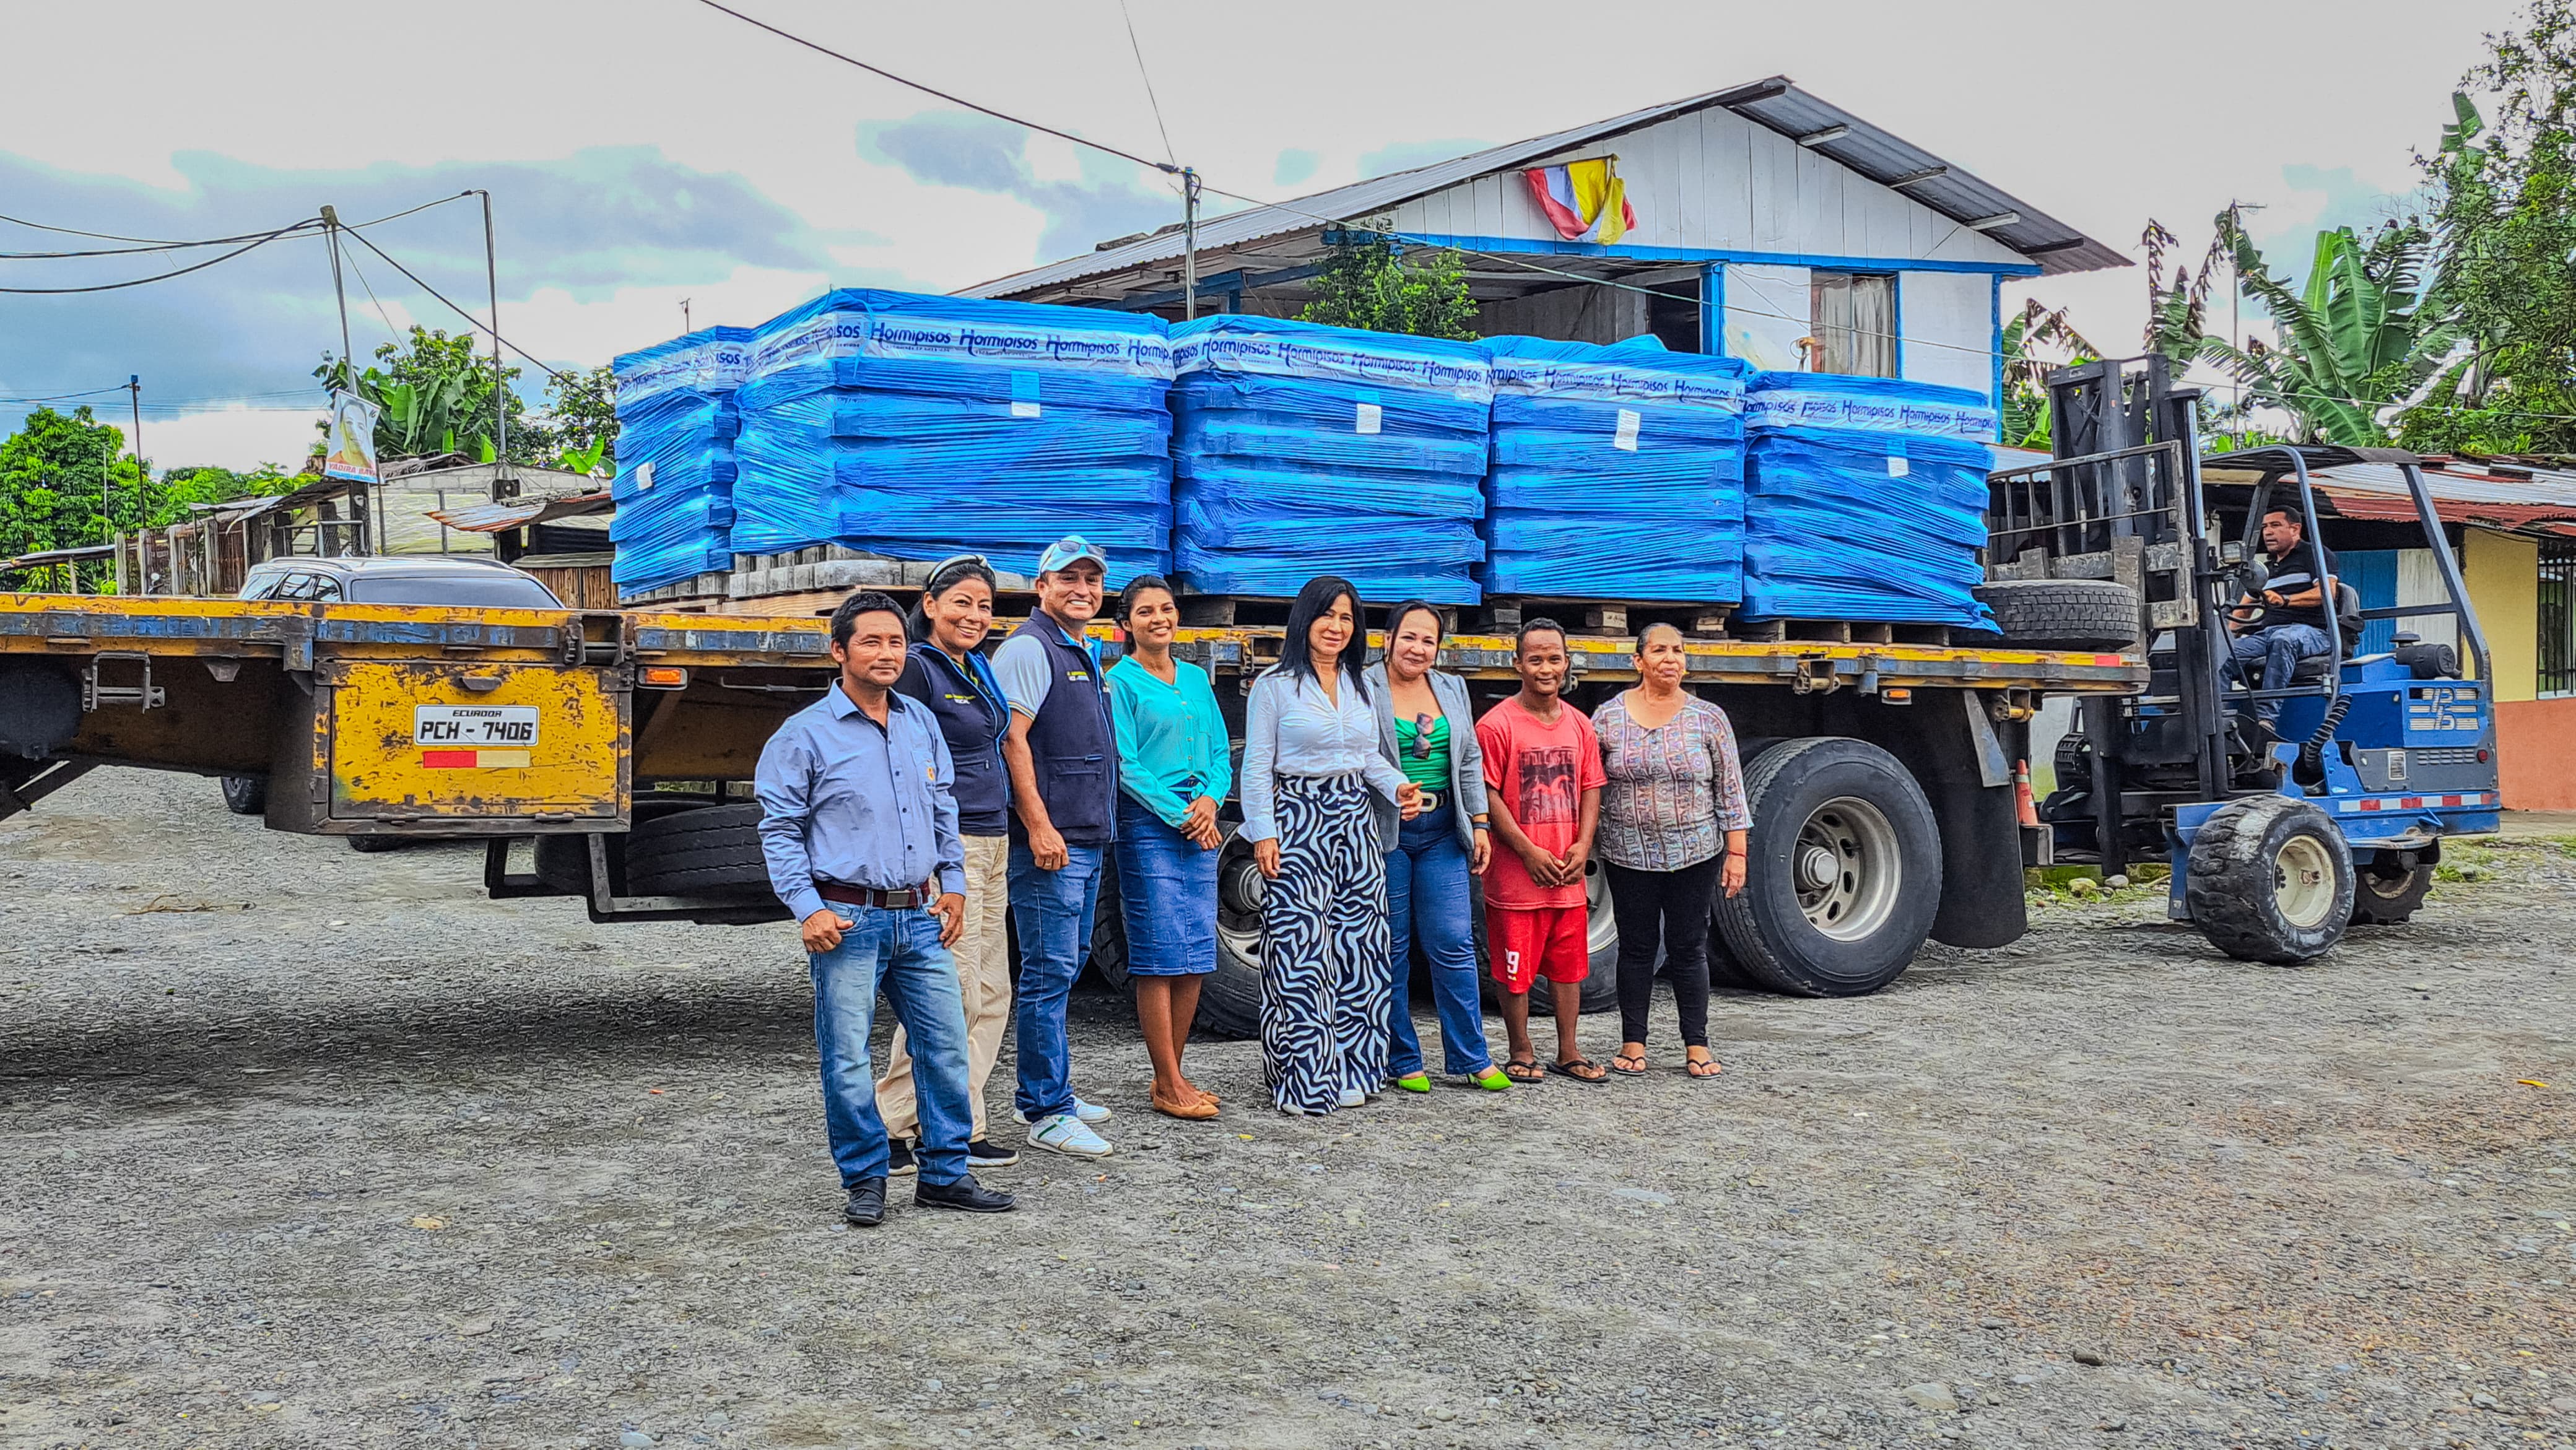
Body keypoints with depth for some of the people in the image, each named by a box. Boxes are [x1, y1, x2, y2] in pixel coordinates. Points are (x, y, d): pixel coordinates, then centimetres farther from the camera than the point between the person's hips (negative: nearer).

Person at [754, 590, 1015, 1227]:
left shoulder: (922, 723, 11)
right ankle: (865, 1181, 14)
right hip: (849, 920, -5)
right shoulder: (806, 734, -5)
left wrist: (953, 882, 16)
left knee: (947, 1046, 6)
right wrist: (808, 909, -12)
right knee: (848, 1060, -1)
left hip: (920, 917, 5)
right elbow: (779, 831, -4)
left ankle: (945, 1174, 18)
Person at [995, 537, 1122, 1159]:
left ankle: (1049, 1092, 25)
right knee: (1050, 972, -7)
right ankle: (1047, 1114, -3)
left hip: (1088, 840, 10)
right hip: (1050, 841, -10)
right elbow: (1012, 740, -18)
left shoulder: (1088, 656, 19)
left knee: (1067, 966, 15)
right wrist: (1039, 826, -23)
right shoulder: (1030, 648, -10)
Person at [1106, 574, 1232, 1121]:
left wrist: (1210, 799, -4)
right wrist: (1180, 815, -12)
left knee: (1196, 954, 5)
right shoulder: (1120, 681, -2)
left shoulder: (1196, 678, 16)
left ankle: (1172, 1075, 14)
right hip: (1148, 824, -6)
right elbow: (1126, 765, -9)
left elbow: (1221, 751, 15)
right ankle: (1168, 1086, -2)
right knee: (1159, 955, -6)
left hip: (1200, 824, 6)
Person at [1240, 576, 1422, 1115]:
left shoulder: (1359, 686, 14)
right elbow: (1257, 768, -4)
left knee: (1357, 948, 5)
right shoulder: (1274, 685, -2)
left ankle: (1349, 1071, 14)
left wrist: (1398, 787, 1)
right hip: (1299, 824, -6)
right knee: (1301, 953, -8)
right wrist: (1263, 833, -11)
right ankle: (1304, 1080, -1)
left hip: (1357, 824, 6)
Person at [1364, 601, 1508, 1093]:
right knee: (1391, 947, 3)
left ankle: (1470, 1059, 11)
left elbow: (1470, 762, 14)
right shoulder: (1362, 690, -4)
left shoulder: (1452, 690, 12)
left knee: (1453, 943, 2)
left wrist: (1479, 823, 9)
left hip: (1442, 832, 4)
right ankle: (1402, 1062, 13)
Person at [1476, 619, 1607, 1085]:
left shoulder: (1579, 725, 9)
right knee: (1516, 966, 3)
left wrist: (1583, 846, -4)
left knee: (1569, 963, 12)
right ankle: (1521, 1052, 16)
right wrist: (1528, 851, -15)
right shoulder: (1497, 724, -8)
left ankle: (1569, 1052, 22)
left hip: (1569, 873, 5)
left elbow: (1591, 789, 11)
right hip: (1515, 874, -5)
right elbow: (1488, 796, -11)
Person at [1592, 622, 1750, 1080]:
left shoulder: (1708, 718, 0)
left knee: (1689, 948, 5)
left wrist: (1736, 852, -2)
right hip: (1629, 856, 0)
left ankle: (1696, 1046, 14)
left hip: (1695, 854, 0)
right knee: (1636, 948, 7)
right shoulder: (1609, 716, -1)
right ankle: (1633, 1043, 16)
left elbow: (1730, 790, 1)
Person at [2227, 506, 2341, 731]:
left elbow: (2326, 593, -7)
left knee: (2283, 639, -42)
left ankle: (2266, 717, -51)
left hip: (2311, 631, -6)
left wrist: (2285, 600, -22)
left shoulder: (2315, 554, 10)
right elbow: (2244, 609, 29)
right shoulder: (2265, 569, 31)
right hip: (2264, 634, 6)